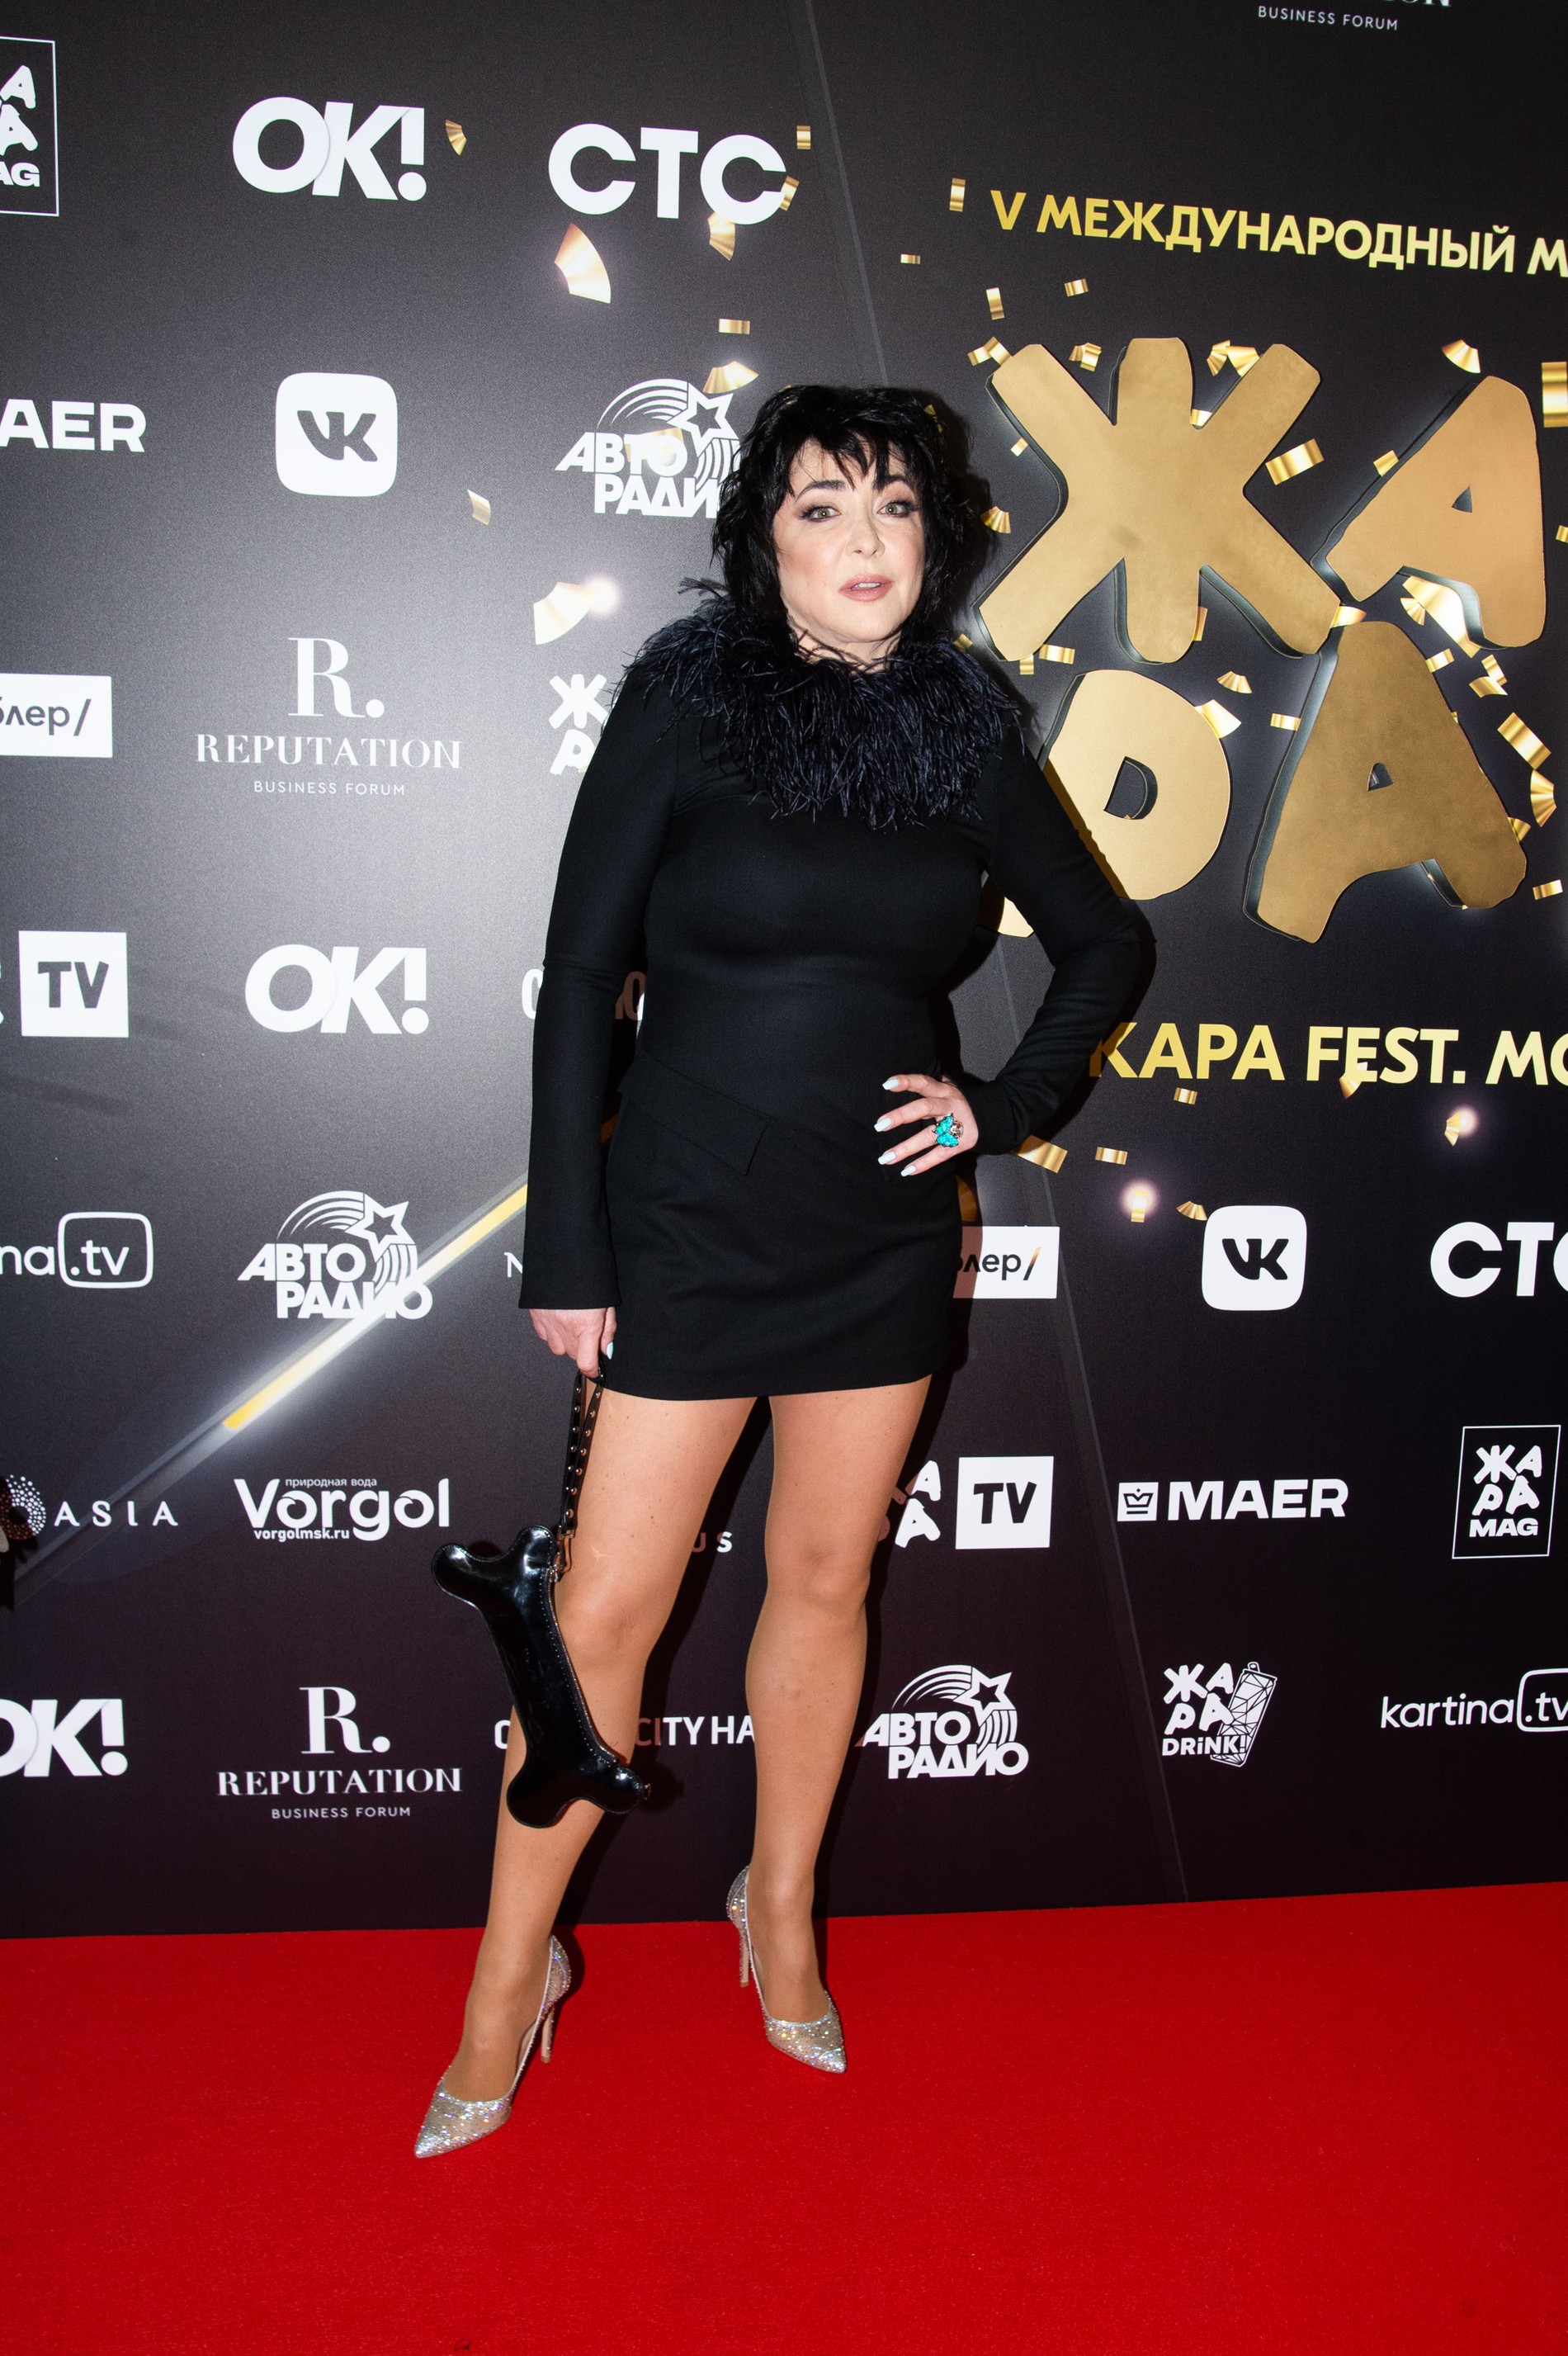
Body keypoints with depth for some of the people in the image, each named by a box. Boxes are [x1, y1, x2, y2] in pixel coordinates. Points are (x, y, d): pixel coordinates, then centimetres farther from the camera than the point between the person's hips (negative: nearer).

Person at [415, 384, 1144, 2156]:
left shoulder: (964, 740, 4)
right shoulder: (684, 702, -5)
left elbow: (1103, 943, 18)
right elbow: (579, 978, -6)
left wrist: (1004, 1106, 5)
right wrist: (566, 1244, -10)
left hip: (884, 1232, 4)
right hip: (690, 1228, -3)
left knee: (826, 1580, 14)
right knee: (610, 1608, 2)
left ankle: (781, 1910, 36)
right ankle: (512, 1973, 23)